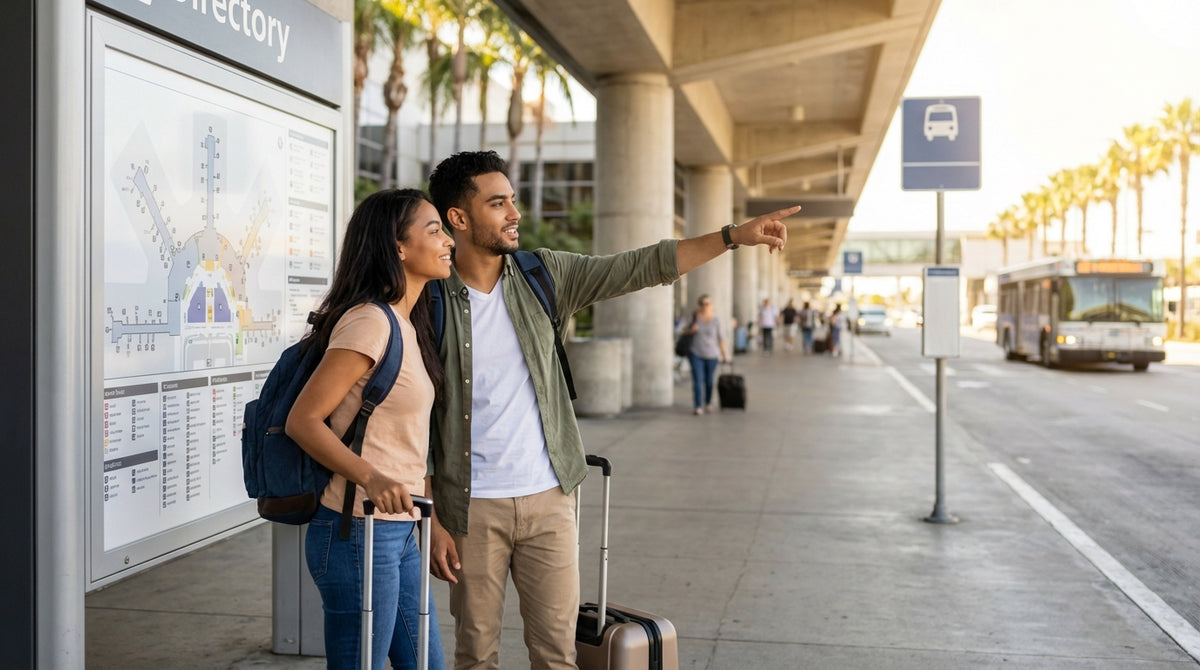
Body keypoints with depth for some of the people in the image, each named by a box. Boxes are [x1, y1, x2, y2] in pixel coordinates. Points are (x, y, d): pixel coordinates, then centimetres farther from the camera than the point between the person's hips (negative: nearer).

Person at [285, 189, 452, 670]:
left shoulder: (407, 324, 12)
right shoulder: (370, 322, -17)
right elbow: (303, 419, -20)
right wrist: (370, 477, -31)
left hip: (397, 532, 10)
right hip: (360, 533, -9)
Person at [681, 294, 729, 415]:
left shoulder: (716, 320, -6)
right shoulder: (695, 317, -3)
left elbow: (721, 338, 0)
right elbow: (685, 330, 11)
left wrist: (724, 355, 4)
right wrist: (691, 330, -12)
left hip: (711, 355, 0)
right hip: (695, 354, 0)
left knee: (709, 380, 10)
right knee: (698, 380, -9)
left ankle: (708, 403, 32)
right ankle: (697, 407, -8)